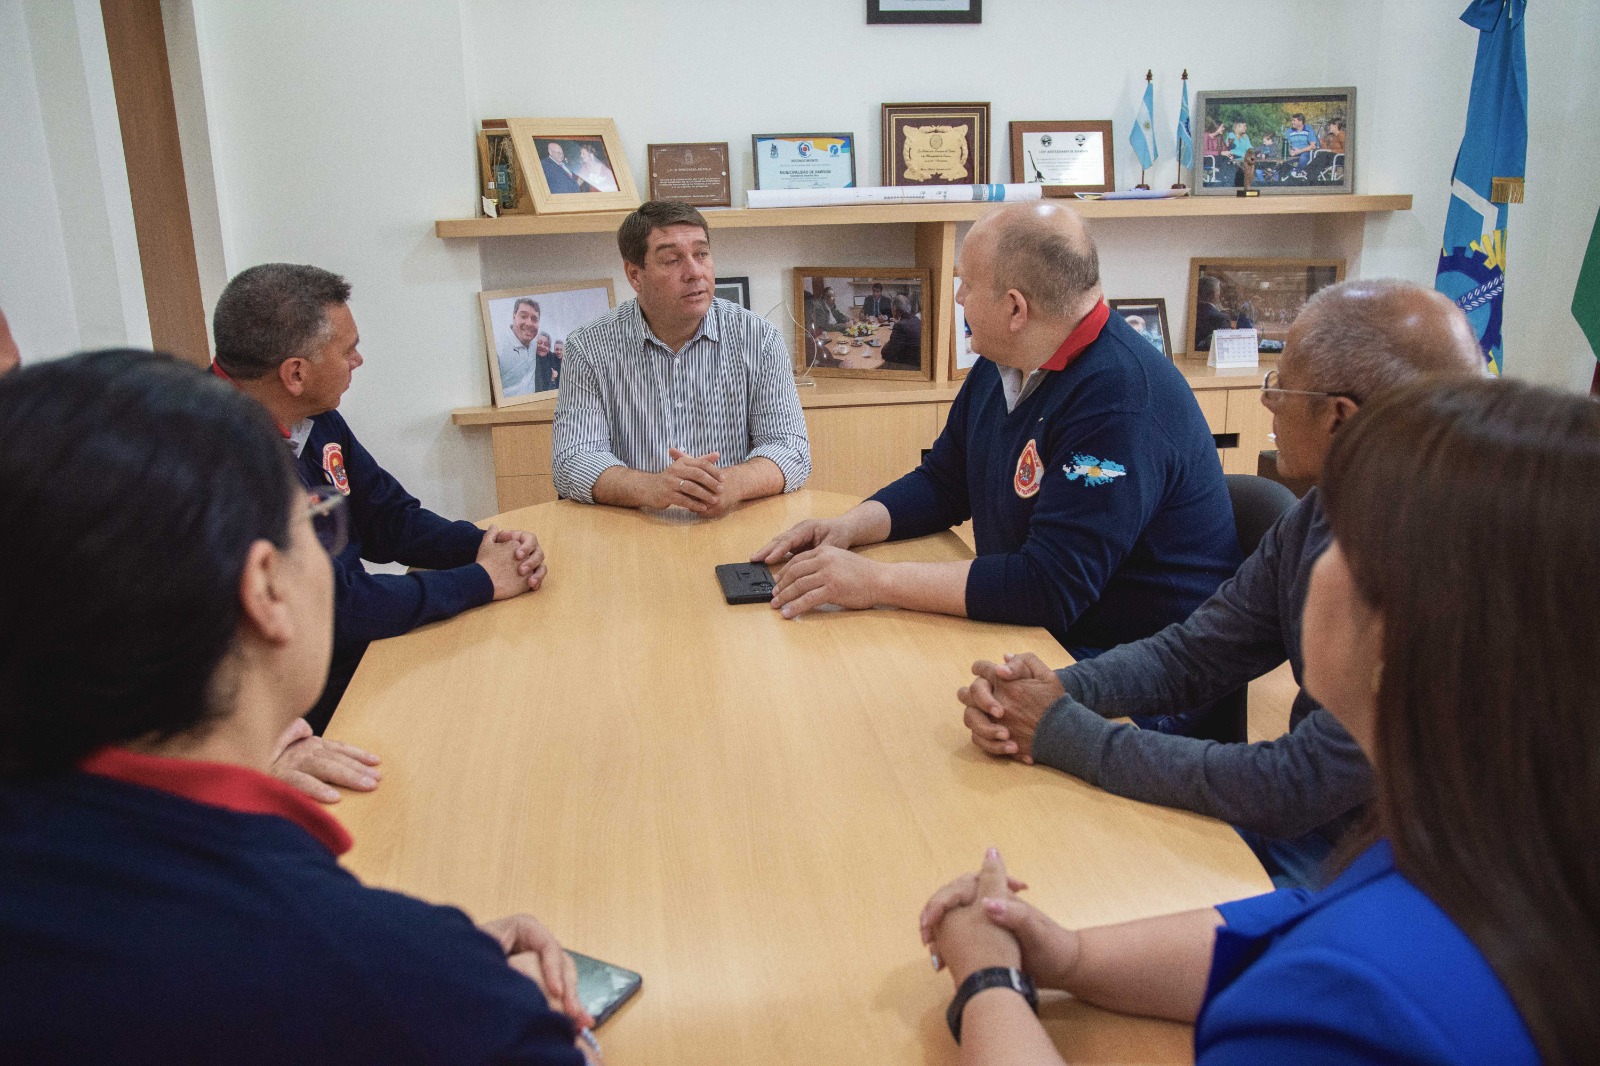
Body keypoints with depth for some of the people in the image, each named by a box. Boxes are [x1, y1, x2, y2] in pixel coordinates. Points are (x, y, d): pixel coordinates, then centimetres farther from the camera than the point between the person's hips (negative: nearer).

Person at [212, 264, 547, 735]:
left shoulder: (317, 419, 2)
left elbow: (388, 519, 13)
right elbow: (338, 607, -26)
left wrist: (483, 545, -6)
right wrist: (481, 580, -15)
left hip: (355, 650, 8)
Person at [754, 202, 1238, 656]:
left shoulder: (1120, 400, -26)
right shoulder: (1001, 364, 5)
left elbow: (1051, 586, -30)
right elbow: (942, 482, 17)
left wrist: (877, 580, -26)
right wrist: (849, 526, -1)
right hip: (1031, 632, 8)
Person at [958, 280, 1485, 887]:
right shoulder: (1317, 518, -2)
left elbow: (1292, 786, -27)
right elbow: (1191, 656, 5)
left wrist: (1062, 731, -21)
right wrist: (1052, 689, -15)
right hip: (1301, 824, 7)